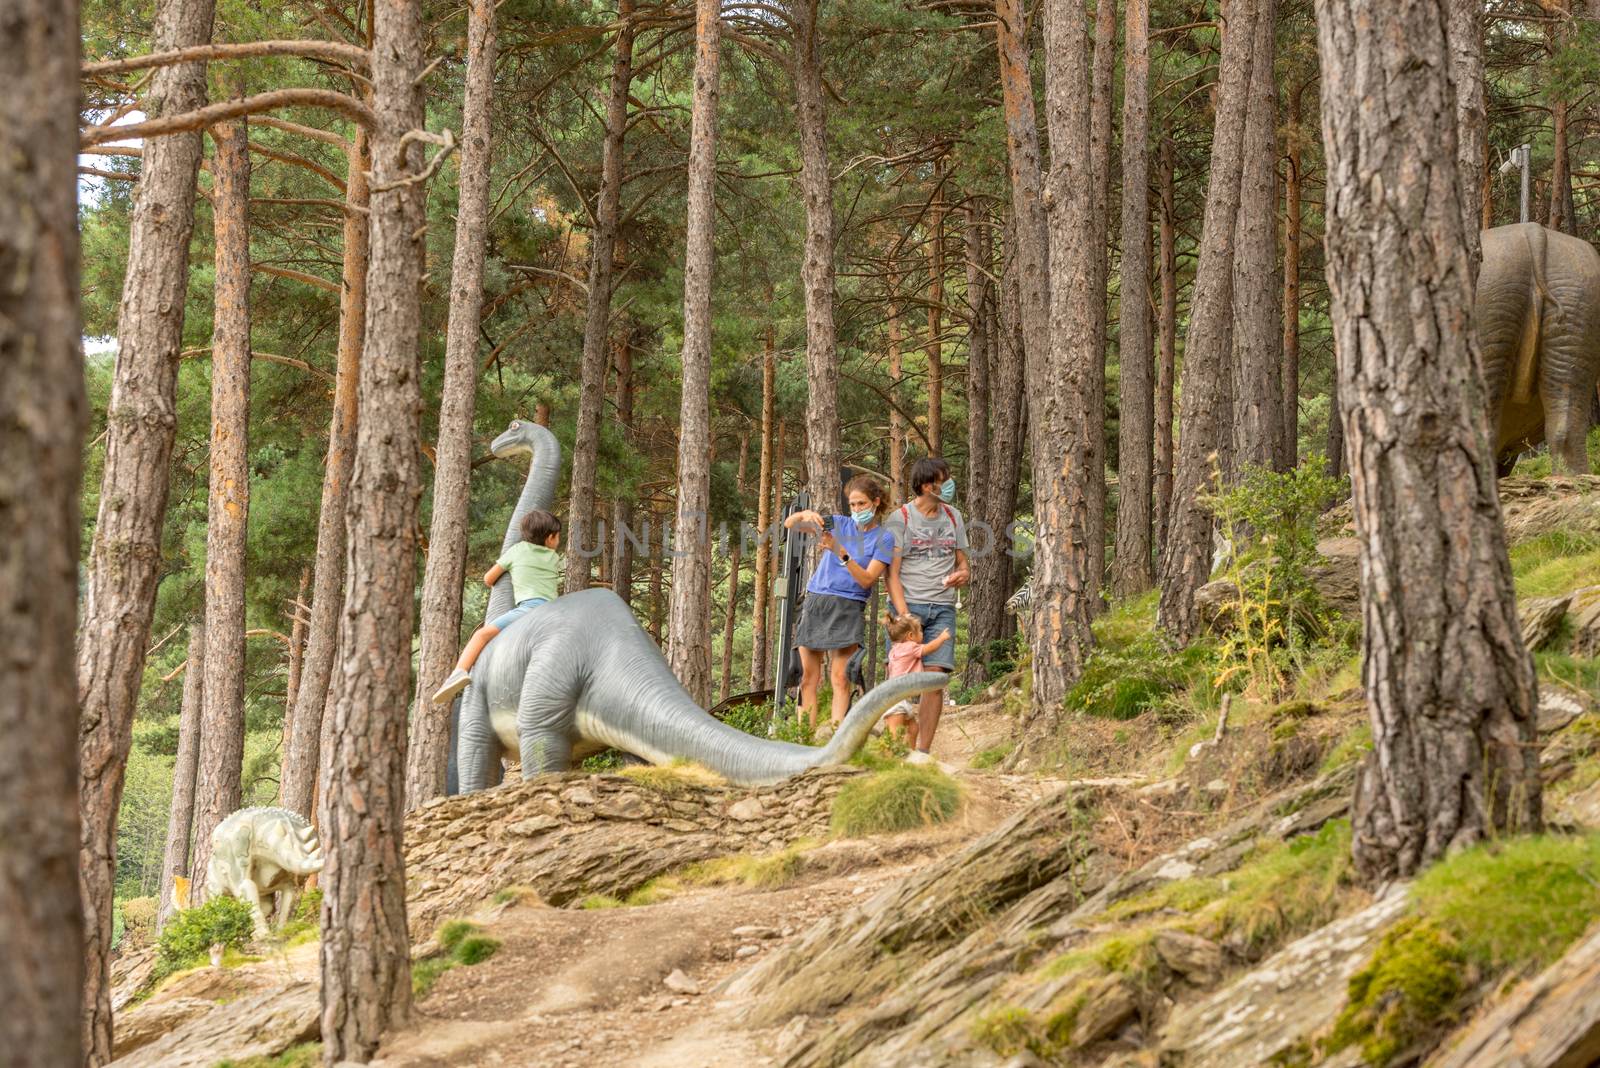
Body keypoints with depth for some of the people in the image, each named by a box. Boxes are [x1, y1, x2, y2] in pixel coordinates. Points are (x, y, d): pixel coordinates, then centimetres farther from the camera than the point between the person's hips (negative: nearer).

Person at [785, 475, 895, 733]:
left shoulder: (883, 539, 1)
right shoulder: (839, 524, 10)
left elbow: (867, 580, -9)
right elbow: (789, 524, 6)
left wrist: (841, 553, -20)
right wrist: (805, 515, -16)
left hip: (848, 607, -4)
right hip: (815, 602, 4)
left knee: (840, 677, -13)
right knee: (808, 677, 0)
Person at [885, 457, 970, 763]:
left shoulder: (953, 517, 13)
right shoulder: (900, 519, -2)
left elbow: (962, 562, 23)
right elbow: (892, 573, -6)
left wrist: (963, 574, -2)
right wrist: (904, 615, -17)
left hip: (942, 608, 4)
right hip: (908, 603, -4)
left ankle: (922, 752, -4)